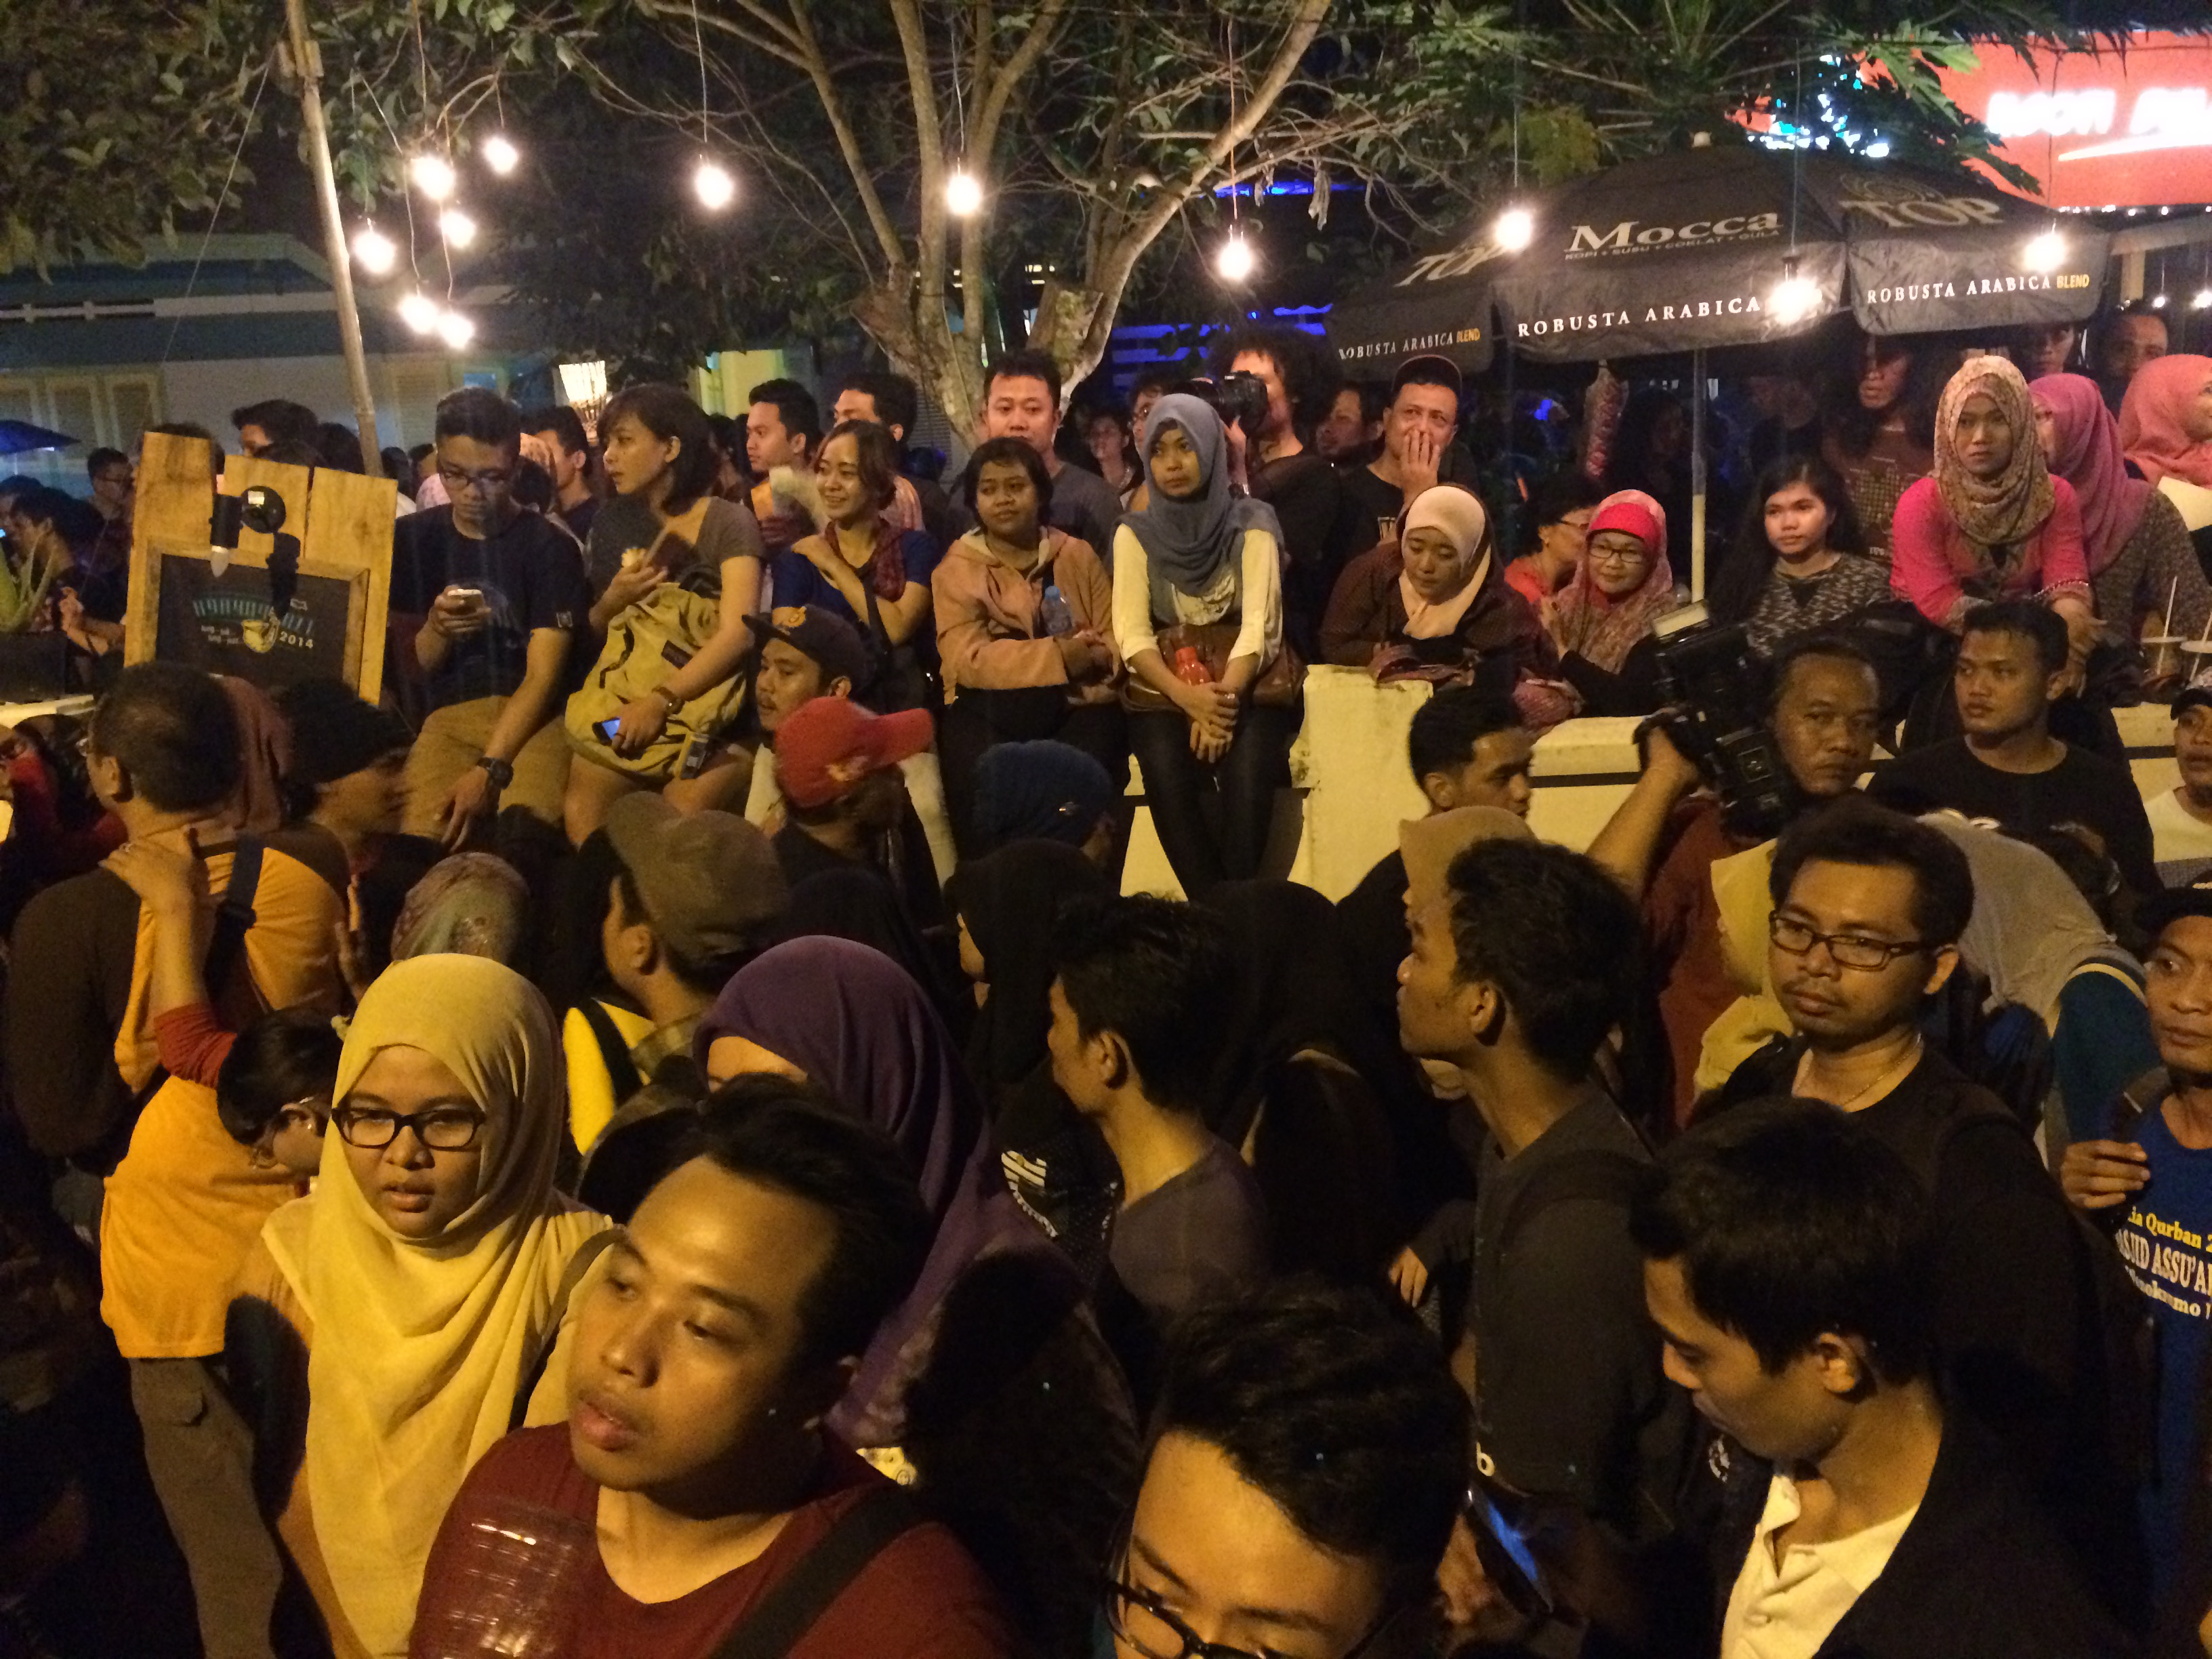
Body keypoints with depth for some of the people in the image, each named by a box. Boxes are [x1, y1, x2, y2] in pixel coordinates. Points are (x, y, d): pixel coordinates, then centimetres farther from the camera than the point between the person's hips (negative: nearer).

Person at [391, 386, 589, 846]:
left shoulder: (550, 546, 1)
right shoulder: (411, 538, 11)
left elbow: (543, 676, -6)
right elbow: (408, 669, 12)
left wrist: (490, 769, -19)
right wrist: (436, 630, -12)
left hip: (532, 717, -2)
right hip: (446, 716, 2)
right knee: (419, 836, -27)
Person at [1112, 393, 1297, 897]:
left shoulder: (1250, 524, 4)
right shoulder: (1135, 534, 7)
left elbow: (1259, 625, -6)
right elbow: (1132, 635, -4)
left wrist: (1224, 696, -24)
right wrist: (1188, 697, -21)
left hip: (1246, 684, -1)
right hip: (1165, 689, 1)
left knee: (1245, 772, -32)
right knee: (1168, 777, -30)